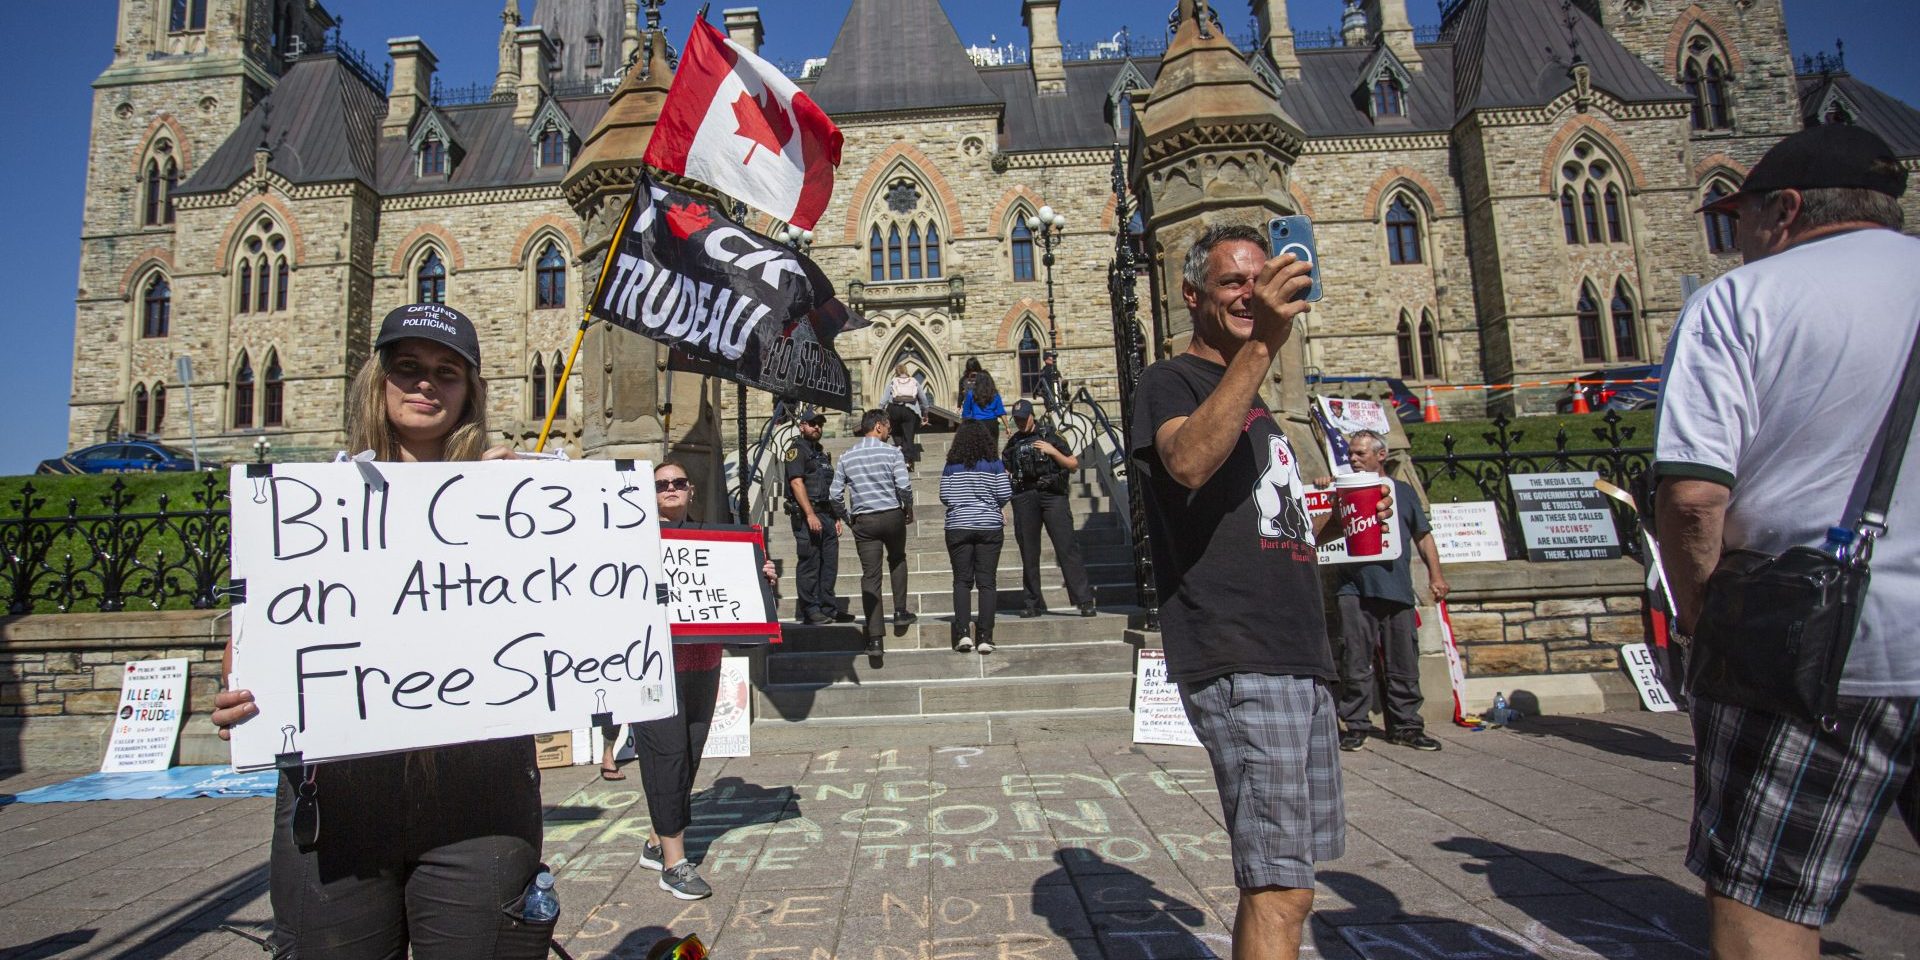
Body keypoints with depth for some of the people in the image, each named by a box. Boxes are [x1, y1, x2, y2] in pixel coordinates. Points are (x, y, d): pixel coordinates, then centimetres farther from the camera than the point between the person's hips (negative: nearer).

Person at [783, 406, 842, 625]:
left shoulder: (823, 454, 23)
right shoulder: (797, 450, -3)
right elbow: (797, 483, -13)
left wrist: (836, 517, 17)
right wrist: (810, 515, -21)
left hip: (826, 515, 8)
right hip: (806, 515, -8)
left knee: (829, 564, 8)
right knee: (809, 563, -6)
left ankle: (828, 609, 14)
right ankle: (810, 610, -2)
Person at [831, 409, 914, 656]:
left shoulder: (846, 458, 6)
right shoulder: (892, 452, -4)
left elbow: (835, 494, 3)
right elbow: (904, 486, -14)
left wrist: (846, 516, 17)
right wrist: (909, 508, 3)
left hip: (864, 521, 2)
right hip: (892, 515, -2)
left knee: (870, 576, 2)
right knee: (897, 560, 27)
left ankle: (875, 638, -2)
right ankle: (900, 611, 23)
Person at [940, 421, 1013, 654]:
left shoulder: (951, 467, 0)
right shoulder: (995, 465, -2)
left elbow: (945, 497, -1)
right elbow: (1005, 495, -5)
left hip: (958, 527, 1)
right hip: (989, 527, 0)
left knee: (962, 581, 8)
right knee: (987, 582, 3)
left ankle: (962, 634, -3)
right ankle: (984, 637, 0)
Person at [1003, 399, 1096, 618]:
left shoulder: (1049, 436, 9)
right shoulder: (1013, 442, 18)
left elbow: (1074, 465, 6)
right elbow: (1005, 473, 23)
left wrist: (1053, 451, -6)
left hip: (1052, 495, -3)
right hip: (1024, 498, 3)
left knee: (1066, 546, -11)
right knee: (1028, 552, 4)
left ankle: (1084, 600, -12)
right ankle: (1034, 603, 13)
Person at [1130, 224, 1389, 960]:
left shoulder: (1252, 400, 23)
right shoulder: (1170, 382, -2)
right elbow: (1188, 463, -27)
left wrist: (1327, 527, 12)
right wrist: (1261, 345, -33)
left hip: (1300, 658, 9)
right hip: (1235, 660, -9)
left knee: (1277, 884, 15)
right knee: (1279, 892, -8)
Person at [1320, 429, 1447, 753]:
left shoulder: (1402, 491, 16)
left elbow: (1423, 535, 18)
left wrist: (1435, 574, 9)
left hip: (1397, 590, 1)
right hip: (1354, 589, -1)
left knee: (1404, 663, 5)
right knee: (1356, 663, -1)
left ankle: (1406, 726, 16)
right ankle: (1357, 726, 7)